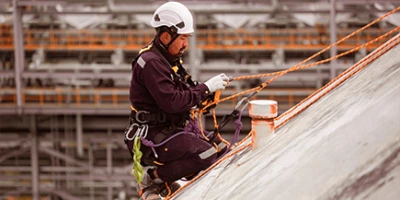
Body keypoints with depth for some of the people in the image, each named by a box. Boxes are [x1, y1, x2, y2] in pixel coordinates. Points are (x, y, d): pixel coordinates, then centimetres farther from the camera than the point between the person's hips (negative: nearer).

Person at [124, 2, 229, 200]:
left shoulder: (168, 59, 16)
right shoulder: (151, 63, -19)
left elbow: (182, 92, 16)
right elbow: (172, 102, -26)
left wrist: (208, 89, -2)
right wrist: (206, 88, -21)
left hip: (167, 132, 10)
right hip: (151, 138, -10)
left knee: (217, 148, 10)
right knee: (205, 154, -23)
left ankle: (167, 181, 10)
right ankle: (153, 179, -10)